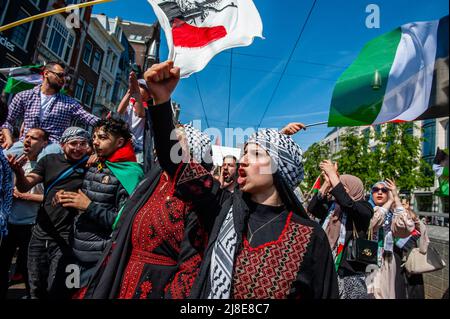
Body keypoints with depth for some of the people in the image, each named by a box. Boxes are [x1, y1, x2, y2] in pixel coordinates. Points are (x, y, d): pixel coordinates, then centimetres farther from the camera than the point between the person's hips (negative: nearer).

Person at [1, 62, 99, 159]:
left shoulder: (69, 103, 12)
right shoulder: (23, 96, 13)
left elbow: (91, 119, 0)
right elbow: (8, 121, 17)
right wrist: (9, 139, -1)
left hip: (52, 145, -1)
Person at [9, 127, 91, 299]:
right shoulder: (49, 160, 4)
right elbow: (24, 187, 1)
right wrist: (19, 173, -21)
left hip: (65, 238, -4)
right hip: (40, 234, 4)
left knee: (55, 290, 3)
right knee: (36, 288, 17)